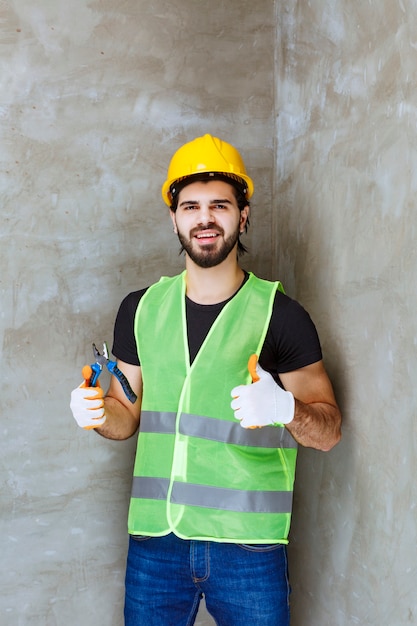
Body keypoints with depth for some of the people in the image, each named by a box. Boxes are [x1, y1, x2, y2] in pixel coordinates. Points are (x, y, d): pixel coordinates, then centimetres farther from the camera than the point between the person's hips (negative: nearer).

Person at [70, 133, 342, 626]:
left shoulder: (280, 315, -6)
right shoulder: (140, 309, 6)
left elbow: (329, 431, -3)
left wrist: (285, 408, -24)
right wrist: (97, 412, -7)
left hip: (248, 546, -3)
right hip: (154, 538, 3)